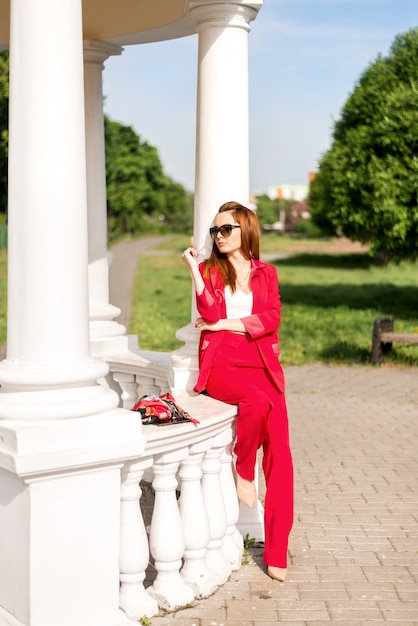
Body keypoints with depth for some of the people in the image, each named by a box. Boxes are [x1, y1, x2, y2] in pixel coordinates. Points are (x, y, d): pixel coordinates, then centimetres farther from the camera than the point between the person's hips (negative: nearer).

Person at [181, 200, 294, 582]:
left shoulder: (266, 274, 14)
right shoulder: (210, 270, 10)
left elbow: (271, 318, -2)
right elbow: (210, 315, -8)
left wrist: (224, 325, -6)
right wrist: (194, 270, -13)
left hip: (261, 366, 2)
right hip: (220, 365, -2)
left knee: (279, 450, -13)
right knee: (257, 403, -36)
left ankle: (277, 552, -6)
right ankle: (244, 472, -5)